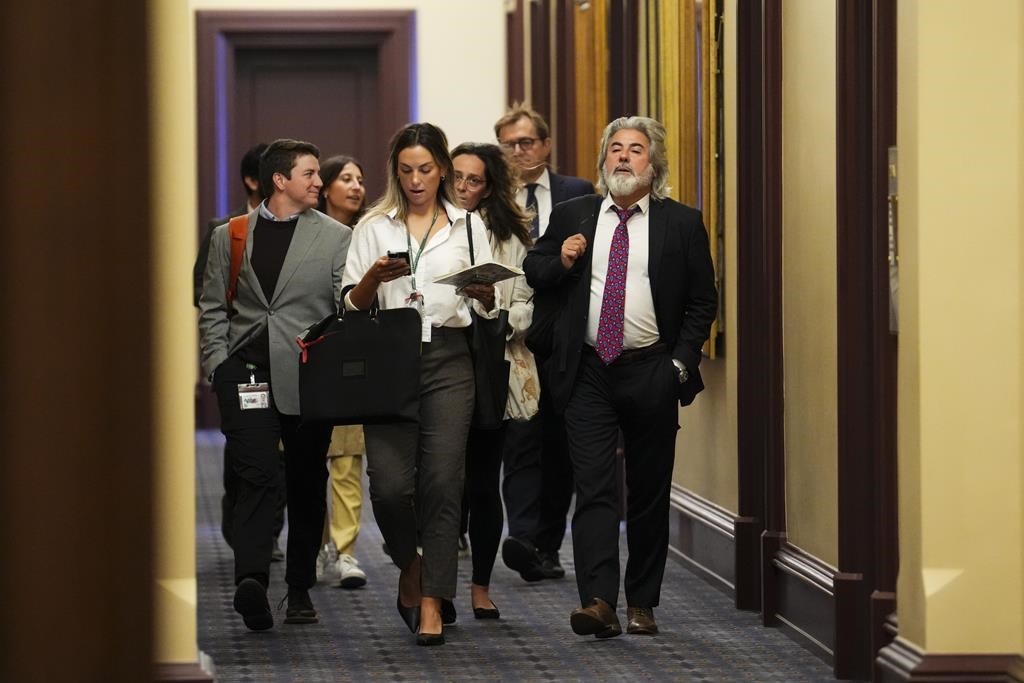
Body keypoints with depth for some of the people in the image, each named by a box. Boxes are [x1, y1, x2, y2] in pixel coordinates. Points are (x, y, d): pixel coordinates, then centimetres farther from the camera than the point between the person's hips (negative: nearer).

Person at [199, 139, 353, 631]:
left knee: (306, 484, 7)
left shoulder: (337, 237, 8)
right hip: (246, 375, -1)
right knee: (257, 475, -16)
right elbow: (212, 308, 13)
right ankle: (251, 579, -28)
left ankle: (300, 590, 18)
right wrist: (218, 364, 2)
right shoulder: (229, 237, 11)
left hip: (309, 379, 1)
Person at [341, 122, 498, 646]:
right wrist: (375, 277, -12)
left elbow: (491, 306, 12)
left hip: (448, 361, 0)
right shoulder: (374, 227, 11)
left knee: (442, 481, -9)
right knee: (390, 483, -10)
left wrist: (481, 289, -11)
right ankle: (409, 565, 19)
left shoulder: (468, 226, 12)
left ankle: (432, 603, -4)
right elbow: (353, 305, 8)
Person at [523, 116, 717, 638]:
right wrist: (560, 262, -5)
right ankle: (598, 601, -17)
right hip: (589, 371, 0)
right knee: (593, 487, -9)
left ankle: (642, 603, 16)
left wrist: (681, 362, -5)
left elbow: (702, 301, 5)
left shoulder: (682, 224, 4)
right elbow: (533, 271, 17)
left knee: (649, 492, 6)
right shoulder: (572, 216, 8)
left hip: (652, 374, 0)